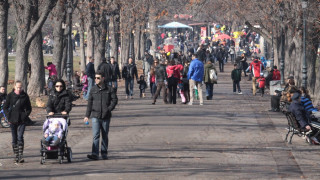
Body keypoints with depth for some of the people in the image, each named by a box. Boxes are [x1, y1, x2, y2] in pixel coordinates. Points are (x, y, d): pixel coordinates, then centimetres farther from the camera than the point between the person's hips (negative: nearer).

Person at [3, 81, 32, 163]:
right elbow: (5, 107, 6)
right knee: (14, 138, 6)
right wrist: (9, 116, -4)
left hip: (22, 120, -1)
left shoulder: (25, 96, 1)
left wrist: (25, 116, -3)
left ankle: (21, 155, -15)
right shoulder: (10, 95, 1)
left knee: (20, 137, -13)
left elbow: (29, 108, 10)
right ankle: (16, 155, 13)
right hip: (13, 120, 1)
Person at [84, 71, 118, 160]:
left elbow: (114, 100, 1)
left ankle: (104, 154, 19)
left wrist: (109, 109, -13)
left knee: (105, 136, 9)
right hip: (95, 116, 0)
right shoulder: (93, 89, 7)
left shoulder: (109, 89, 1)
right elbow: (90, 103, 11)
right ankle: (95, 154, -17)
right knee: (96, 135, -11)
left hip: (106, 116, 0)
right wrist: (87, 115, 8)